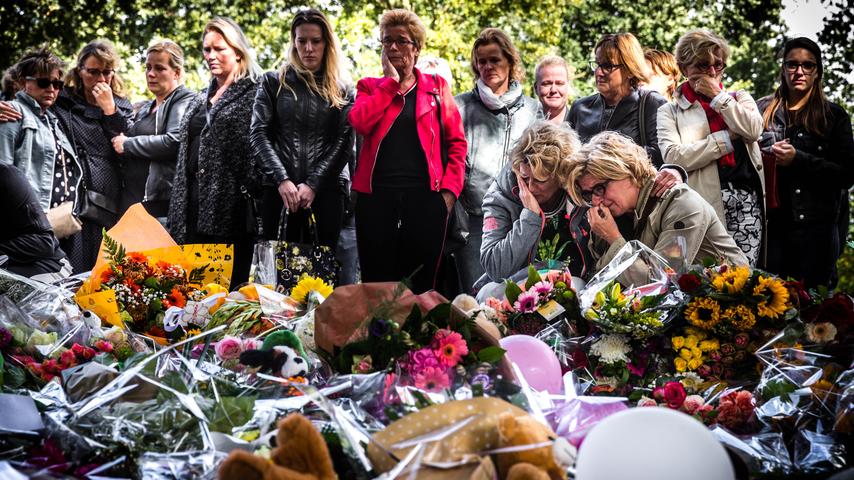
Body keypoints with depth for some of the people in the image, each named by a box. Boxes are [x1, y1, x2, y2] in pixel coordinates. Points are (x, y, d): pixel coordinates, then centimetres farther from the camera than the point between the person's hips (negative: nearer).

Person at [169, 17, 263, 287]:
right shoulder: (200, 100, 22)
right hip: (195, 201, 7)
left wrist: (251, 193, -17)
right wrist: (179, 208, 16)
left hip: (230, 201, -7)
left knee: (229, 282, -7)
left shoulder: (253, 93, -1)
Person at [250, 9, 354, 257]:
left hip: (327, 188, 0)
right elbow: (258, 134, 3)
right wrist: (282, 179, -11)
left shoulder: (342, 91, 11)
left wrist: (313, 184, -11)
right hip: (280, 188, 0)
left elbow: (345, 141, 1)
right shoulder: (273, 82, 11)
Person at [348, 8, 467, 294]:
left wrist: (450, 190, -3)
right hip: (376, 196, 0)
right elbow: (360, 123, -8)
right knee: (377, 281, 3)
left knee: (422, 282, 3)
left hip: (425, 195, 0)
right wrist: (391, 81, -2)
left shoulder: (436, 87, 12)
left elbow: (456, 142, 8)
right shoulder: (370, 87, 13)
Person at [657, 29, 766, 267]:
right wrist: (727, 138, -3)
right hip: (704, 201, -2)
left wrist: (718, 96, 3)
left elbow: (753, 129, -2)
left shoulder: (739, 98, 20)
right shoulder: (670, 111, 11)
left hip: (746, 197, 2)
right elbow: (673, 157, -7)